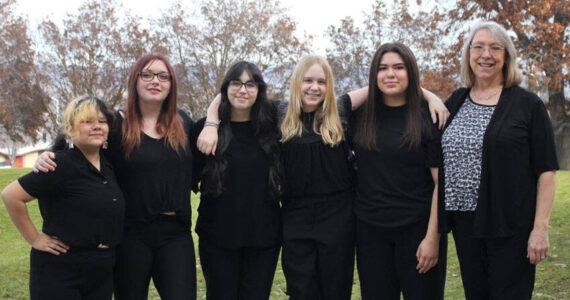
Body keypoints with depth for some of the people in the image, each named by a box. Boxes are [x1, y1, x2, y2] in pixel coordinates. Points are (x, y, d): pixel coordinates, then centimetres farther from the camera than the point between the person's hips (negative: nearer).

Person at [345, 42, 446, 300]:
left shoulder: (428, 117, -5)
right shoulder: (361, 116, 5)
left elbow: (441, 182, -8)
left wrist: (432, 237, -13)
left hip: (417, 229, -3)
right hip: (370, 230, 3)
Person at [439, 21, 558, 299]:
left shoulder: (528, 104, -2)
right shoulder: (455, 102, 10)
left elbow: (546, 170, -5)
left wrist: (541, 227, -12)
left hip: (510, 225, -4)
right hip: (465, 222, 4)